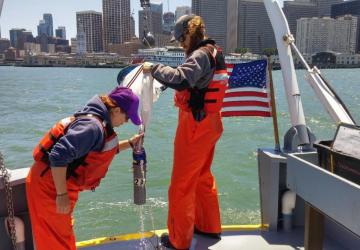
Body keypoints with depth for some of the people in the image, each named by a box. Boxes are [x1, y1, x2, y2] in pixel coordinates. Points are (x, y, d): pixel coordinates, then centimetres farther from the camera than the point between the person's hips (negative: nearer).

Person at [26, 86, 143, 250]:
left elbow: (104, 150, 22)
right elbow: (59, 156, -34)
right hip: (49, 187, -10)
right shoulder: (93, 126, -27)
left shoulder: (96, 121, 5)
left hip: (55, 184, 10)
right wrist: (62, 194, -27)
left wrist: (130, 143, 17)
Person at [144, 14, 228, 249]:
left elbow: (180, 80, -34)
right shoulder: (213, 53, 14)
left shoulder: (200, 55, -17)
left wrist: (154, 68, -21)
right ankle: (209, 226, 37)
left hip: (196, 126, -10)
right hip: (208, 124, 10)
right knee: (203, 177, 22)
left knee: (182, 184, 1)